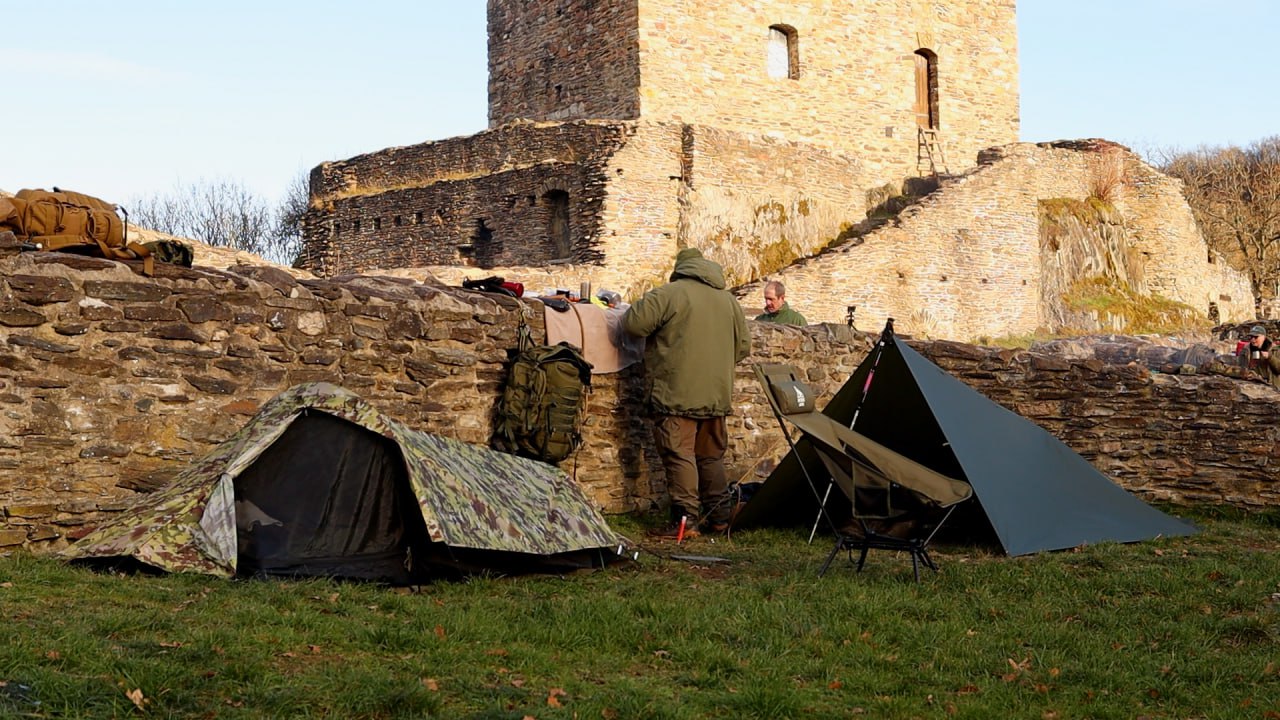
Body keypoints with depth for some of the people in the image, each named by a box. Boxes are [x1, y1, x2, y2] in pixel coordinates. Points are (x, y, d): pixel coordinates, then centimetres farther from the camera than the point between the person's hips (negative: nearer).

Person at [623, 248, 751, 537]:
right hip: (716, 394, 6)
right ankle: (719, 517, 17)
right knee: (711, 456, 15)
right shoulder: (729, 300, 14)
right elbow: (743, 346, 18)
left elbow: (634, 322, -10)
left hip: (677, 394, -6)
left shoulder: (669, 293, -7)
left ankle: (685, 519, -10)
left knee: (679, 454, -5)